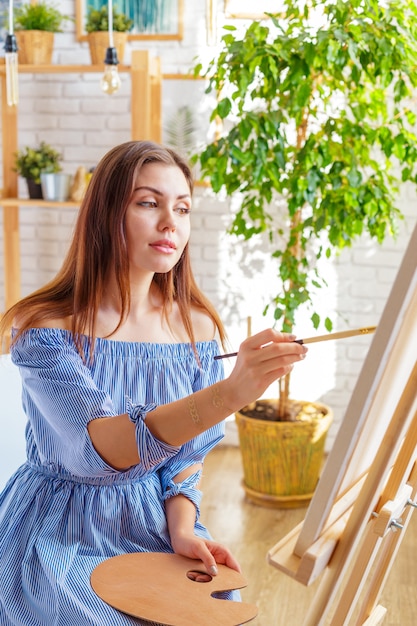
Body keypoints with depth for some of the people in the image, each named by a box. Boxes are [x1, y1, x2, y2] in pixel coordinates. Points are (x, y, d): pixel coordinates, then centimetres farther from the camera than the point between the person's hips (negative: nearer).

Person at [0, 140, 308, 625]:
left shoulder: (200, 330, -3)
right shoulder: (42, 326, -16)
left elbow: (186, 456, 6)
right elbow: (97, 449, -30)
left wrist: (182, 527, -14)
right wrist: (229, 393, -43)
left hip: (155, 526, 4)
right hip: (60, 537, -3)